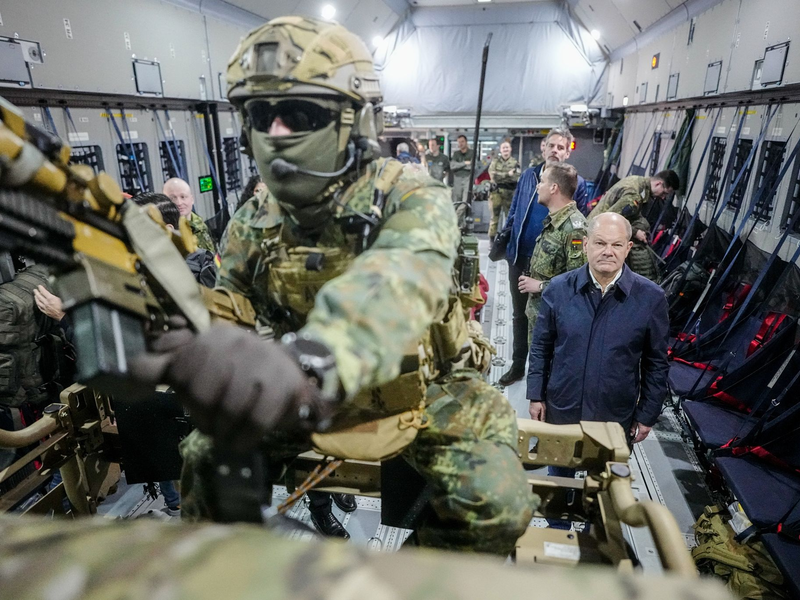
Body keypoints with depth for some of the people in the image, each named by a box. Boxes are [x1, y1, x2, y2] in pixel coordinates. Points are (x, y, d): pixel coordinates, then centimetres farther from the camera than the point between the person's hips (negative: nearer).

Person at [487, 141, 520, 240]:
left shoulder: (515, 162, 7)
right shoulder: (495, 161, 9)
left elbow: (516, 177, -8)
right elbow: (492, 174, -7)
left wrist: (500, 176, -14)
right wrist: (507, 174, -12)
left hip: (510, 193, 1)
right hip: (496, 191, -1)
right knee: (495, 216, 2)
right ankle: (492, 239, 7)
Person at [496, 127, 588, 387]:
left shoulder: (577, 183, -4)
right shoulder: (528, 176, 5)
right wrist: (503, 238, 1)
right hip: (519, 257, 4)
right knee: (520, 313, 15)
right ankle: (517, 365, 31)